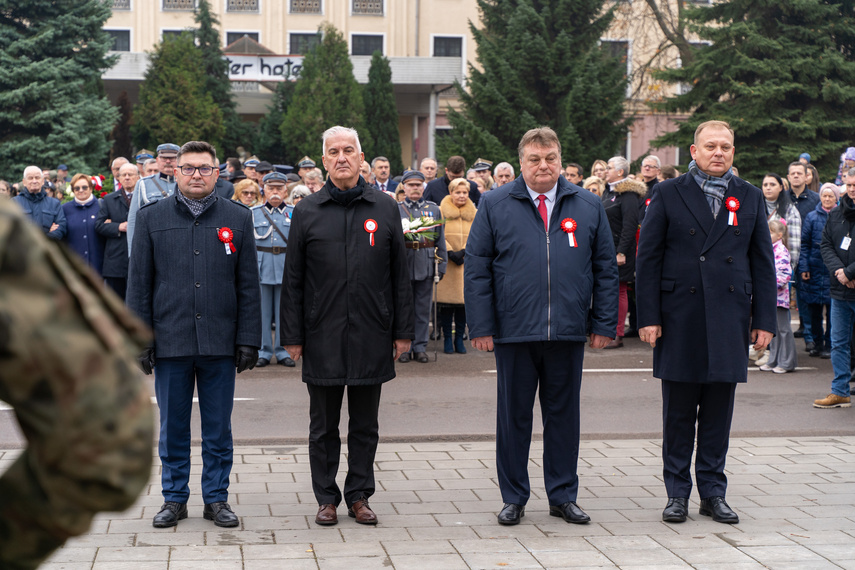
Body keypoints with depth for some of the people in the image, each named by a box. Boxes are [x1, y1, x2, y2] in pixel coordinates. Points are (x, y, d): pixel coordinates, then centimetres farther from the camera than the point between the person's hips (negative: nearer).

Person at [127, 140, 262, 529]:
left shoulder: (238, 218, 6)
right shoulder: (151, 218, 5)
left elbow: (249, 286, 5)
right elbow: (139, 285, 5)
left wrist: (248, 340, -1)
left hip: (220, 343, 0)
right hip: (170, 342, 0)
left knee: (218, 429, 7)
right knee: (173, 427, 8)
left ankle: (216, 498, 18)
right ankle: (174, 498, 20)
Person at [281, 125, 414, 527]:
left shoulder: (385, 209, 5)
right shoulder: (307, 212, 4)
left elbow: (400, 276, 7)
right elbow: (293, 280, 4)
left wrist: (403, 331, 2)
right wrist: (292, 336, -1)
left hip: (371, 336, 1)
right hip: (322, 337, 0)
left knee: (365, 425, 8)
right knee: (324, 426, 7)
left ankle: (359, 496, 19)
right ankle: (326, 498, 17)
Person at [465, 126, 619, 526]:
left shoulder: (588, 207, 7)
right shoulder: (495, 205, 2)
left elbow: (605, 268, 9)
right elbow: (476, 269, 1)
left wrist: (604, 324, 3)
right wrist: (481, 327, -5)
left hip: (569, 332, 1)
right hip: (513, 332, -1)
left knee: (563, 415, 9)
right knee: (513, 416, 7)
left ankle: (563, 496, 21)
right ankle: (513, 498, 18)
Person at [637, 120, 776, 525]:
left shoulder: (750, 198, 9)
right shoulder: (668, 194, 3)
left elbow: (762, 263, 10)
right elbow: (648, 258, 1)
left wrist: (764, 320, 4)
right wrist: (648, 316, -6)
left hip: (729, 320, 2)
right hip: (680, 319, -2)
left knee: (719, 409, 7)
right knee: (678, 412, 4)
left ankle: (713, 493, 17)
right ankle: (677, 493, 14)